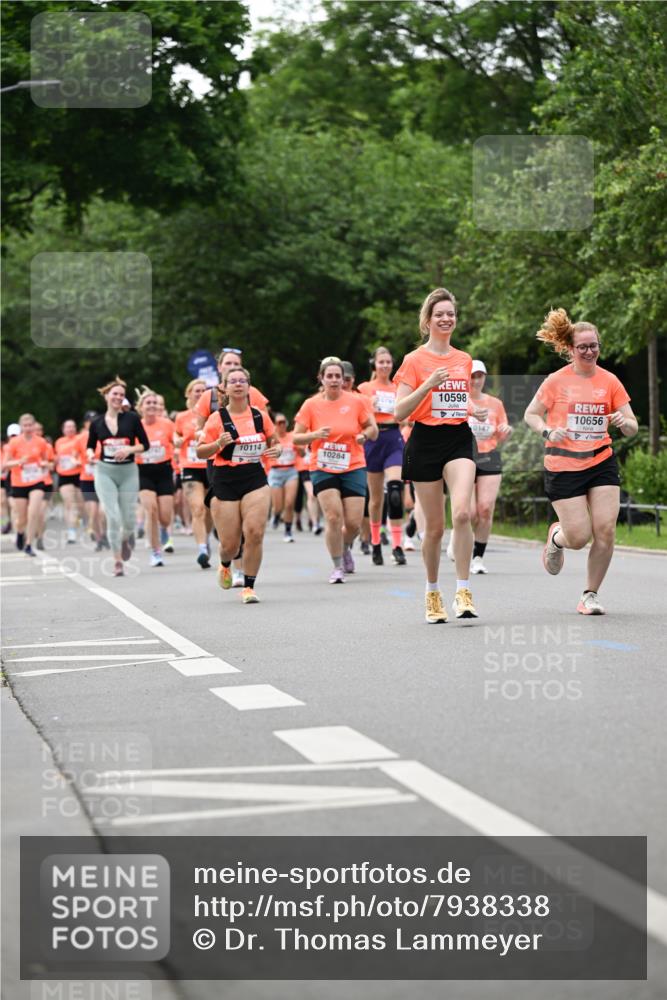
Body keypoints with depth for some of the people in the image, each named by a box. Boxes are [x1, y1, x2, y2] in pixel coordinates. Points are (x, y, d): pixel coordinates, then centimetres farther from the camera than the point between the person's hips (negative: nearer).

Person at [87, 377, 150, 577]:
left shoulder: (131, 418, 0)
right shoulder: (96, 422, 4)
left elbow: (145, 444, 2)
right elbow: (91, 445, 16)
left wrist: (129, 449, -15)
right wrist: (91, 454, -6)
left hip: (128, 472, 0)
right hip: (105, 472, 0)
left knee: (128, 519, 2)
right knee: (113, 517, -11)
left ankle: (126, 538, 39)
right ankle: (118, 561, -1)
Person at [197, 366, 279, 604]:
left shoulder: (260, 416, 4)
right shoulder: (217, 418, -4)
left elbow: (273, 442, 19)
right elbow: (200, 452, 0)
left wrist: (275, 450, -5)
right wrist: (219, 444, -19)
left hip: (255, 479, 2)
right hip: (224, 482, -2)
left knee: (254, 532, -16)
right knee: (230, 543, -1)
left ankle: (248, 587, -1)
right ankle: (225, 565, 37)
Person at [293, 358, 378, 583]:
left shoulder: (356, 401, -1)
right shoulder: (311, 405, -1)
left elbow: (373, 428, 9)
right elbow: (296, 438, 0)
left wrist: (364, 435, -13)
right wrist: (315, 435, -19)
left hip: (353, 467, 1)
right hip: (323, 469, -1)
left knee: (354, 522, -3)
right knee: (333, 517, -15)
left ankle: (345, 548, 32)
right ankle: (338, 567, 0)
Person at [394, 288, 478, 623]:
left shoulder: (465, 360, 11)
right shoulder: (414, 360, -2)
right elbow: (399, 412, -9)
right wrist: (427, 385, -20)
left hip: (460, 440, 2)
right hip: (425, 442, -2)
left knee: (462, 512, -20)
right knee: (434, 526, 3)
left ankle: (463, 592, -15)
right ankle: (432, 593, 22)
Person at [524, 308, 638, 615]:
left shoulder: (610, 381, 3)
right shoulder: (556, 381, -4)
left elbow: (632, 428, 5)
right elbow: (530, 414, 6)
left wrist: (624, 423, -18)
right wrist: (548, 432, -14)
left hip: (602, 463, 3)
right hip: (563, 466, -3)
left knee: (605, 530, -9)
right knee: (579, 537, -8)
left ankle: (590, 595, 7)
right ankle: (556, 536, 31)